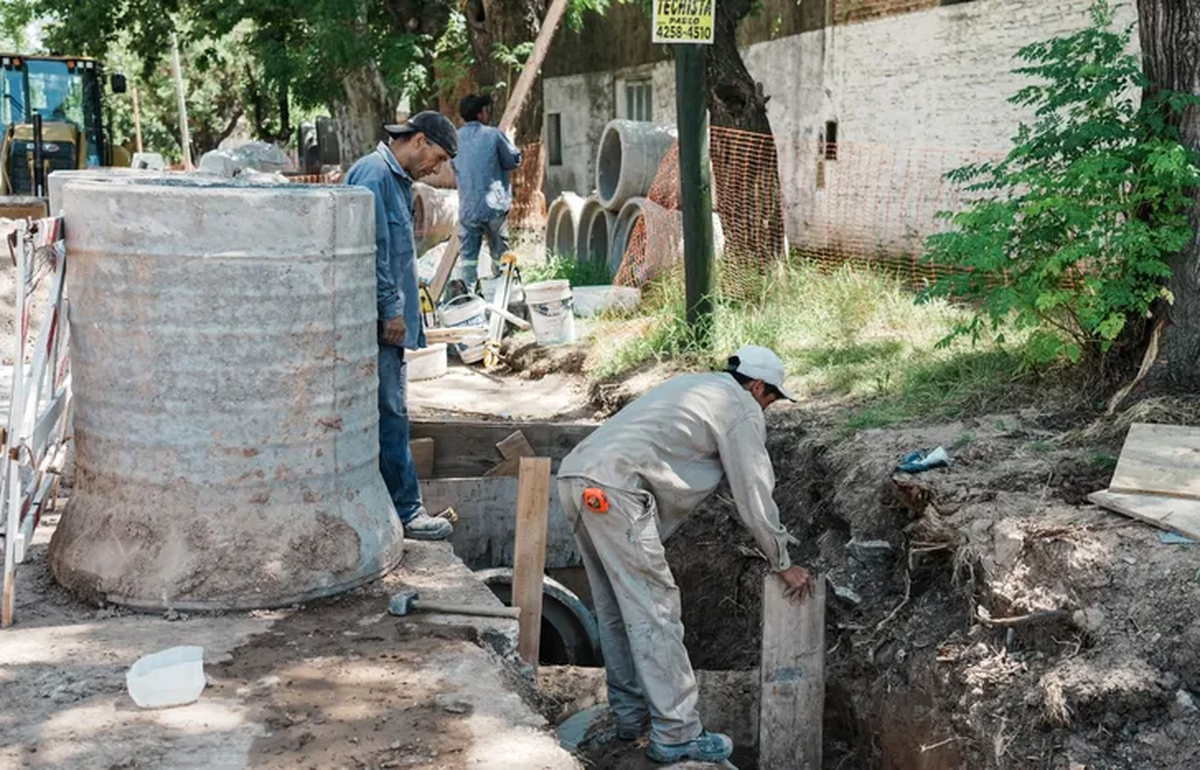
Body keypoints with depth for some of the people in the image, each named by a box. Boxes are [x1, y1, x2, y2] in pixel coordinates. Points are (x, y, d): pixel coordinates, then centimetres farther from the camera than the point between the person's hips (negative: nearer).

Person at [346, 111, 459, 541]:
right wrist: (391, 310, -18)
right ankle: (406, 511, 0)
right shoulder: (373, 174, -13)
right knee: (390, 416, -5)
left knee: (390, 416, 13)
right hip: (378, 322, -10)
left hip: (390, 322, 10)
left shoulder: (397, 179, 19)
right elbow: (372, 249, -20)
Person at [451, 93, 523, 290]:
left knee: (468, 255, 8)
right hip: (493, 206, -3)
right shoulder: (494, 135, -9)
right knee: (500, 254, 9)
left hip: (467, 208, 3)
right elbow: (514, 161, 1)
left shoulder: (456, 138, 3)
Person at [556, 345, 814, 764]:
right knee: (654, 611, -4)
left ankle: (631, 715, 26)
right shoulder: (742, 409, 5)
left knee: (618, 609, 17)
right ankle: (675, 735, -1)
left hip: (577, 476, 9)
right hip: (613, 488, -9)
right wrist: (783, 564, 16)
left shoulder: (695, 386, 31)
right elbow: (754, 495, 5)